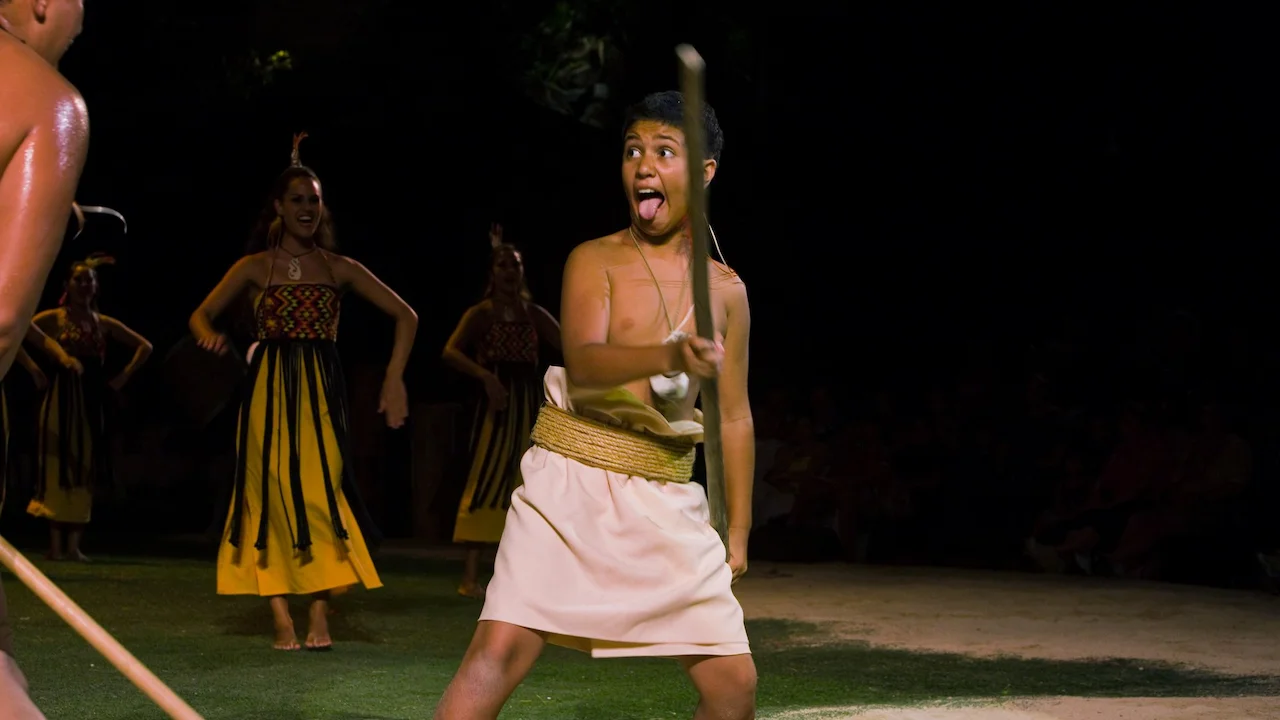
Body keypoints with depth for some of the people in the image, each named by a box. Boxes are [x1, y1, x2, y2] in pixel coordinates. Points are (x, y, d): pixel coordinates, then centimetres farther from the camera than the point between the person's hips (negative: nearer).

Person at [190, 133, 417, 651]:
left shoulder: (339, 268, 9)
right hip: (269, 393, 0)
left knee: (320, 490, -12)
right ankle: (281, 618, -5)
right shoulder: (256, 267, 8)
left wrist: (395, 377, -1)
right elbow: (201, 315, 11)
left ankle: (320, 615, -9)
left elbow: (405, 316, 10)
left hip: (321, 393, 0)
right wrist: (209, 336, -13)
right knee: (272, 491, -5)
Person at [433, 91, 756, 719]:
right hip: (572, 481, -4)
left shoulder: (725, 290, 9)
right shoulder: (595, 261, -1)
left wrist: (738, 530, 14)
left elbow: (734, 416, 15)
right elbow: (583, 364, -19)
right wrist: (670, 355, -37)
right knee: (499, 649, -18)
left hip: (667, 500, 4)